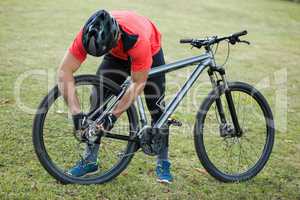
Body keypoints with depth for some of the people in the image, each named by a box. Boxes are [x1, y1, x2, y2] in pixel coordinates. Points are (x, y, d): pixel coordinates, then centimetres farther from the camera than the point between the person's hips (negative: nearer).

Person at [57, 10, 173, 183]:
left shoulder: (137, 39, -46)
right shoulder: (87, 36, -37)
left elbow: (138, 84, -35)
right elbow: (65, 71, -31)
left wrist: (114, 115, -34)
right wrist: (76, 112, -37)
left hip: (150, 52, -3)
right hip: (117, 55, 3)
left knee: (156, 107, -7)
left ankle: (163, 164, 7)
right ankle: (90, 161, 2)